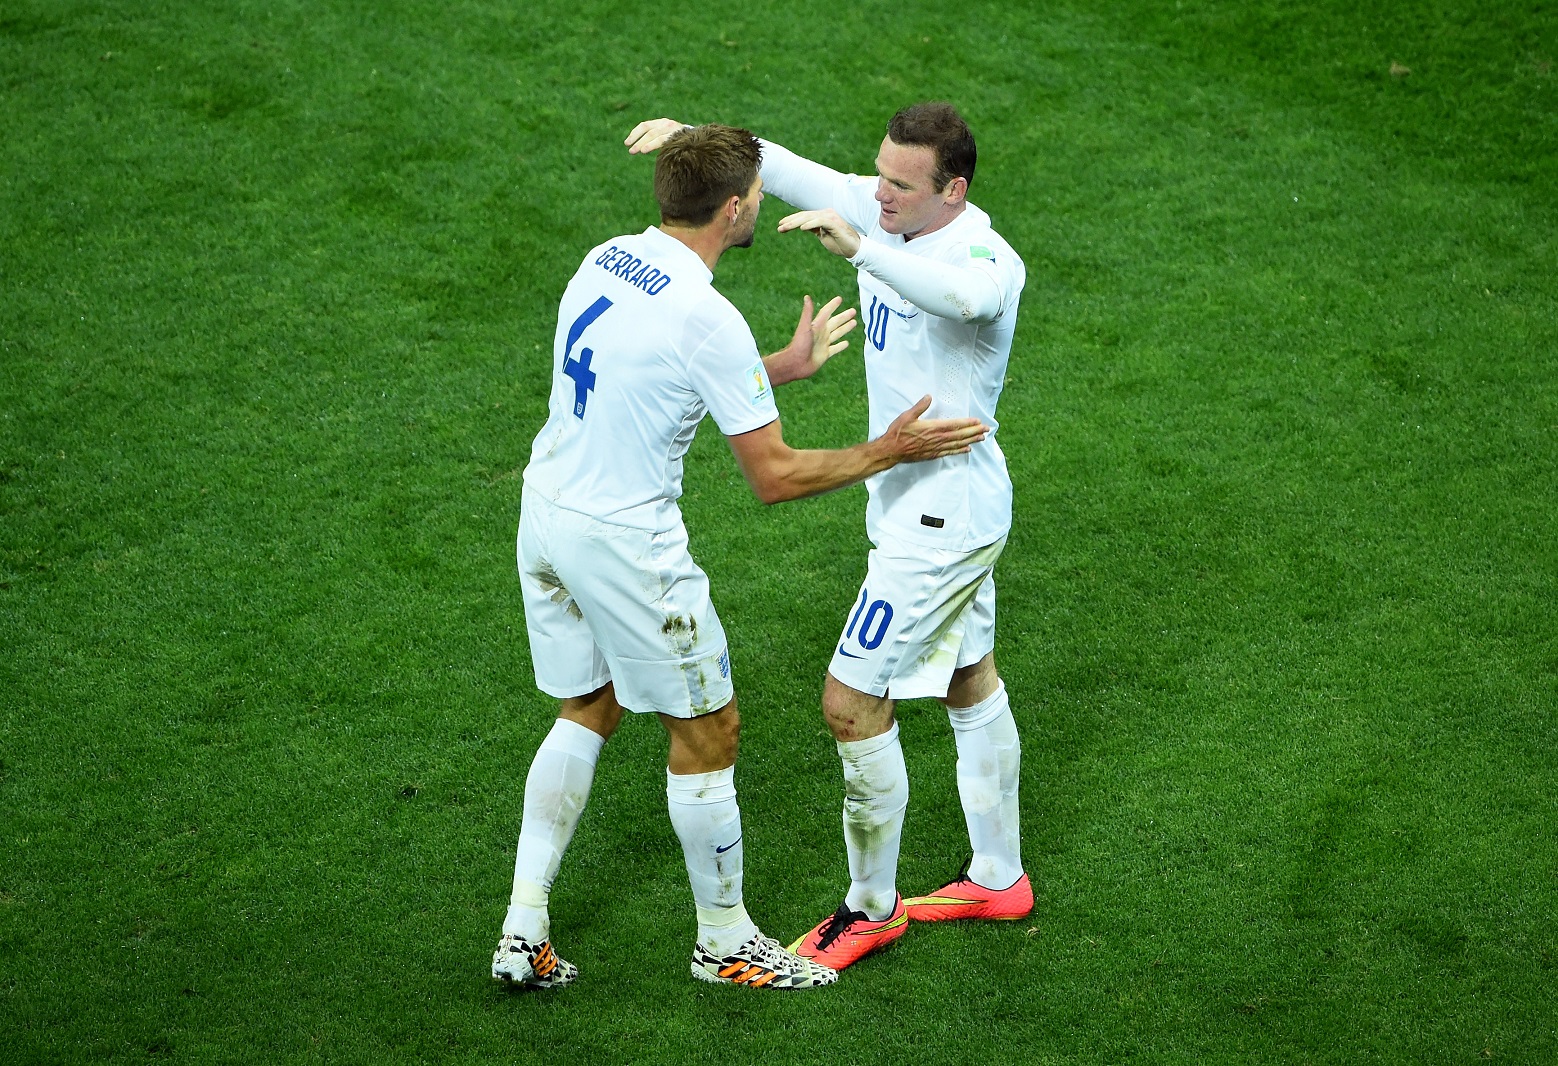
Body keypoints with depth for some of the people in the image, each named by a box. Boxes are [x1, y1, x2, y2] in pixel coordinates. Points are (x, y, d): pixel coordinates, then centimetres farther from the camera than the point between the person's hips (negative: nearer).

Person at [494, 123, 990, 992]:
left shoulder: (608, 259, 3)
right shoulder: (708, 318, -21)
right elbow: (776, 478, -17)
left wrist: (787, 366, 23)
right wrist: (887, 452, -6)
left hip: (546, 512, 8)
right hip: (626, 541, -8)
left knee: (587, 714, 22)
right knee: (705, 732, 9)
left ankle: (524, 931, 22)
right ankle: (724, 941, 25)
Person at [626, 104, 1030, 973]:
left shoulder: (987, 260, -27)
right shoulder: (880, 211, -2)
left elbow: (966, 293, -51)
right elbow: (790, 171, -5)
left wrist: (860, 247, -57)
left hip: (942, 517, -10)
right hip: (921, 501, 10)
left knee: (853, 702, -4)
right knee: (970, 684, 21)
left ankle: (873, 907, 13)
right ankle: (999, 878, 37)